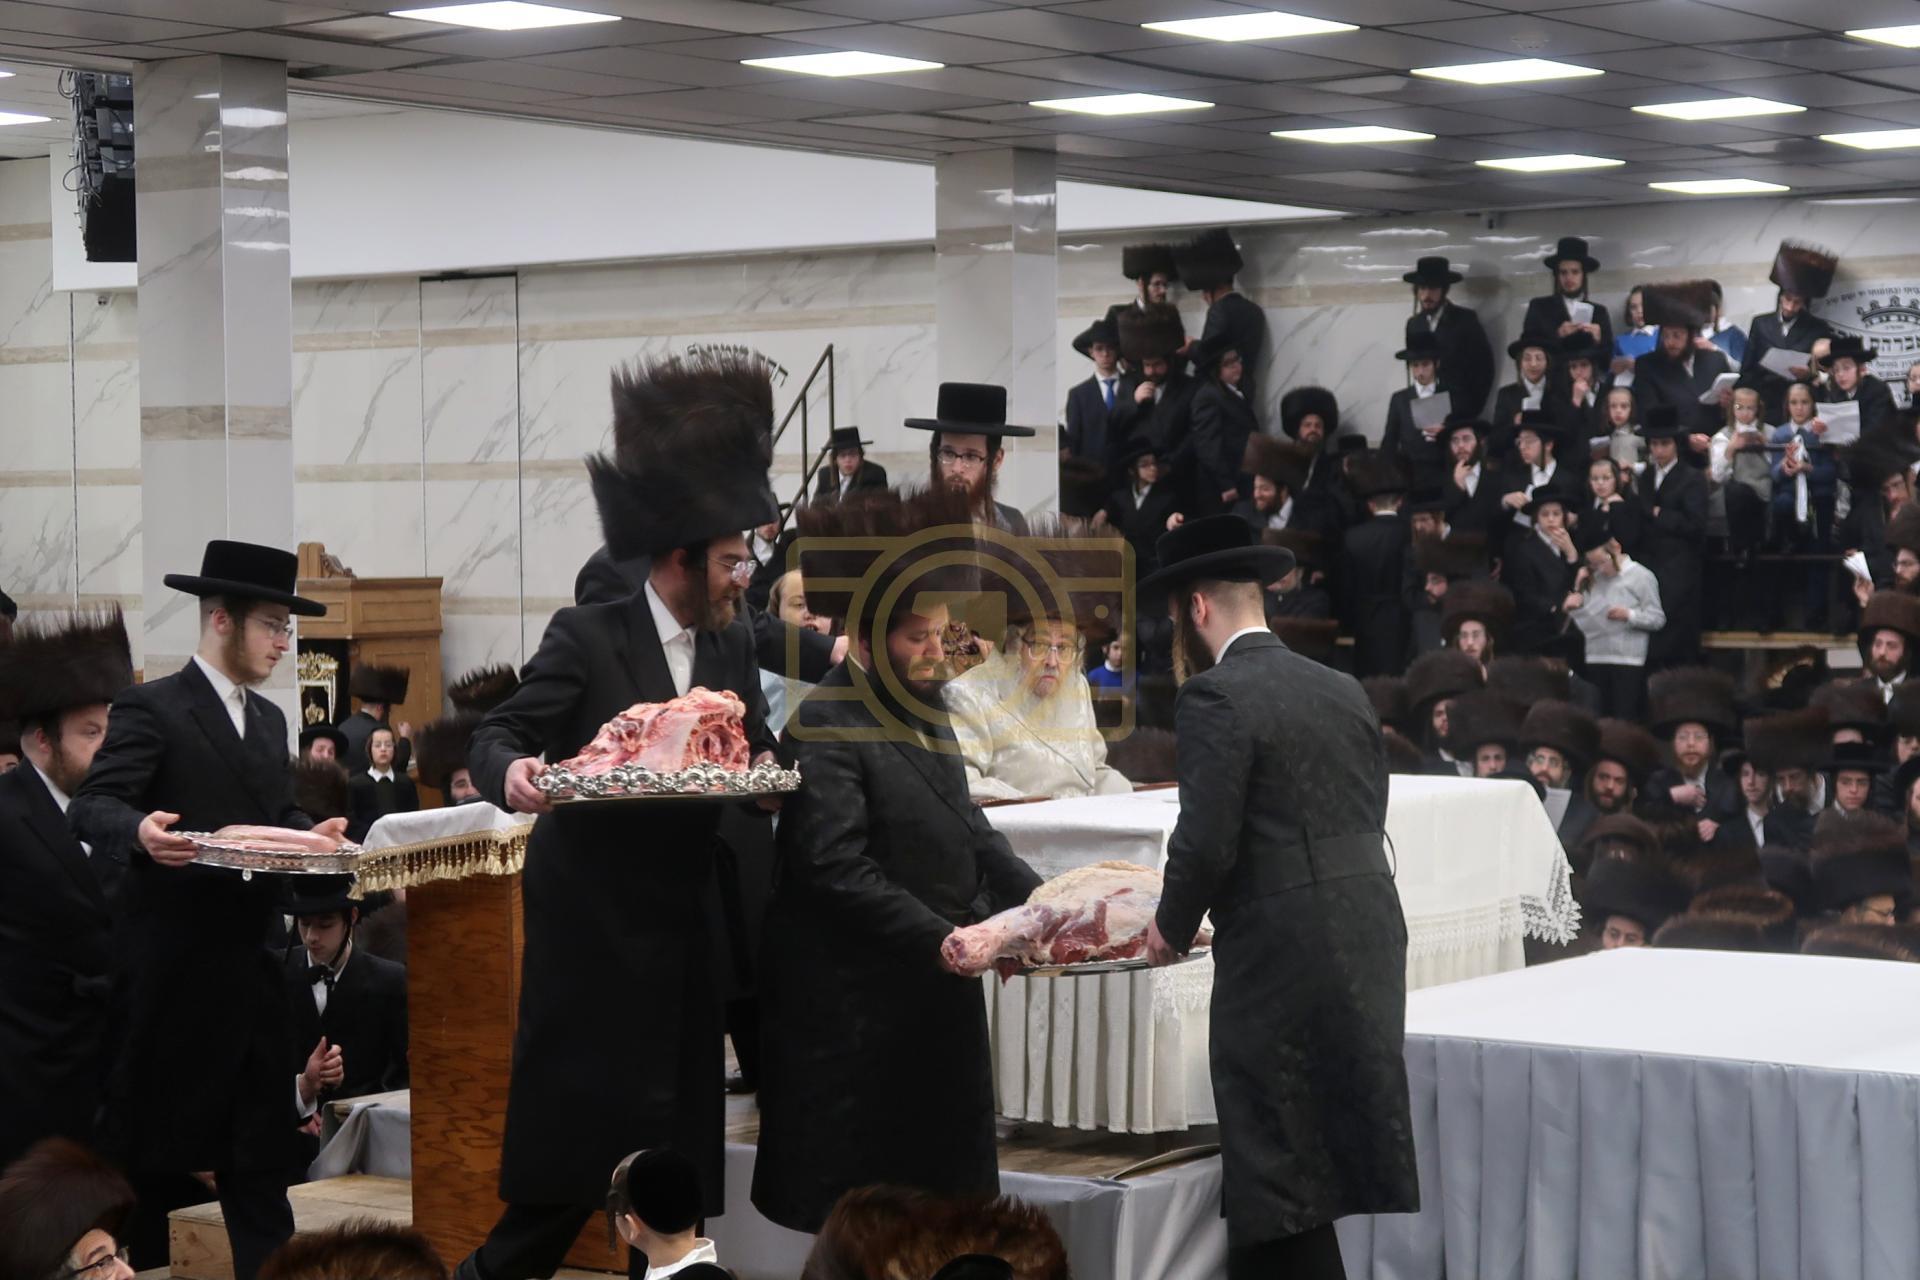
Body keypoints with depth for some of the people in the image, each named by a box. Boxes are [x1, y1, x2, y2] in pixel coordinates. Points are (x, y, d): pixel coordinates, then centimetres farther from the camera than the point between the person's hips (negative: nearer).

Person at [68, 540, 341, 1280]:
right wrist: (142, 831, -40)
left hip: (254, 957, 7)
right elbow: (91, 809, -19)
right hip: (178, 962, -7)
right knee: (153, 1140, 2)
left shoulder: (269, 720, 15)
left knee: (263, 1138, 10)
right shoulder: (151, 708, -10)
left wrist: (314, 834, -4)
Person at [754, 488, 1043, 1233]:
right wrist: (940, 939, -22)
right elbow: (836, 870, -21)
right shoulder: (825, 727, -14)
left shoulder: (923, 714, 15)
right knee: (862, 1213, -2)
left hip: (934, 992, 9)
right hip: (858, 1007, -8)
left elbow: (968, 829, 19)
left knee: (942, 1189, 8)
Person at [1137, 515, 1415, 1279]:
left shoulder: (1215, 698, -10)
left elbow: (1206, 841, -16)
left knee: (1280, 1179, 0)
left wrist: (1172, 927, 3)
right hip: (1369, 938, 8)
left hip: (1281, 957, -8)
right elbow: (1368, 821, 14)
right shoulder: (1342, 690, 13)